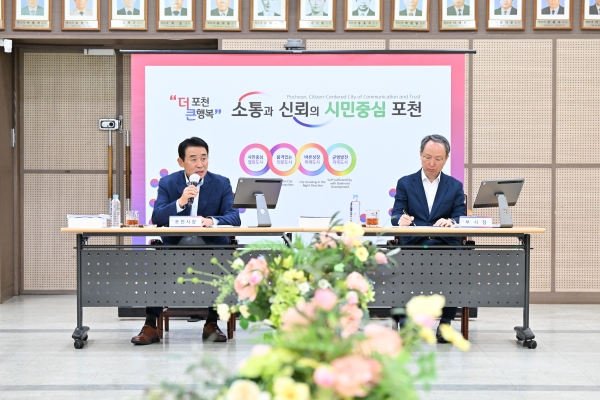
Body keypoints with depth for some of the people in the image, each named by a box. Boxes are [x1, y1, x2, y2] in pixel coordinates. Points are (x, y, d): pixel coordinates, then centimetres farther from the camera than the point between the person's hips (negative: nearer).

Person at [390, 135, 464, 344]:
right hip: (413, 245, -1)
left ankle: (446, 323, -18)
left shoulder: (455, 186, 16)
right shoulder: (405, 183, 14)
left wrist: (450, 222, -20)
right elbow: (396, 215, 3)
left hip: (445, 245, 1)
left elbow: (460, 218, 5)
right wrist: (401, 219, -22)